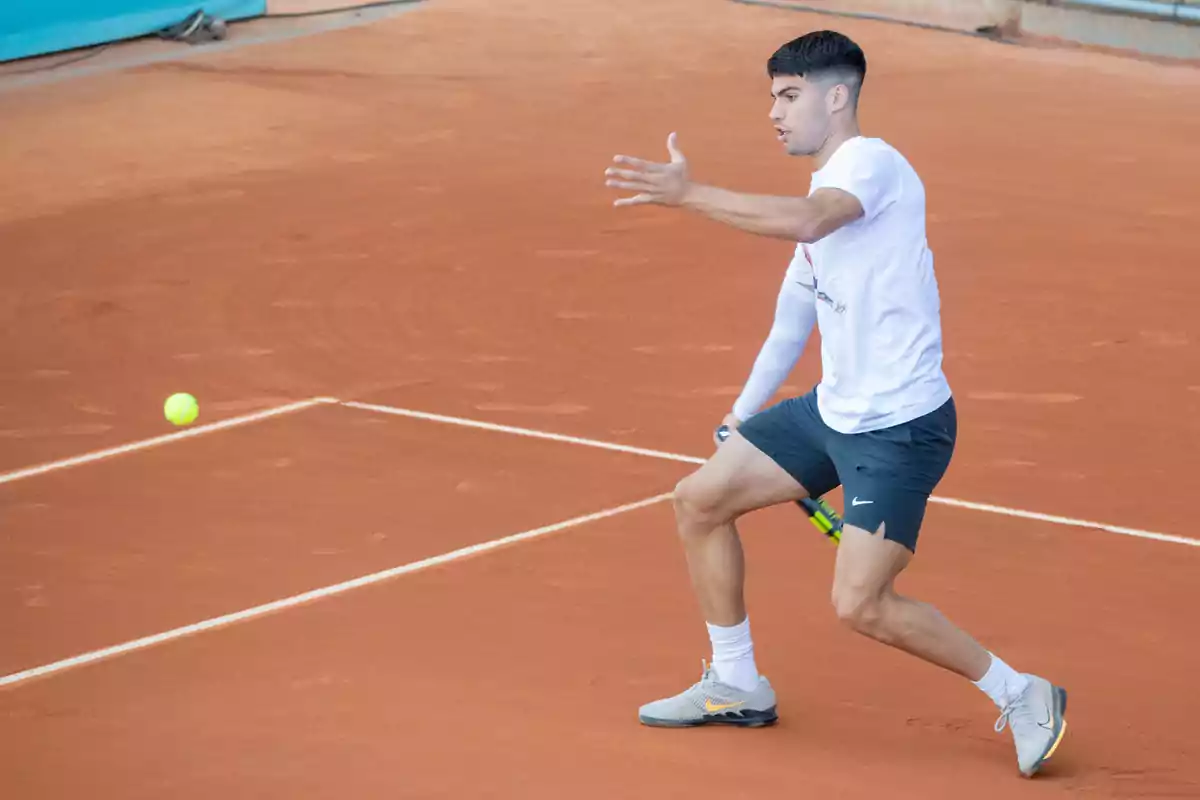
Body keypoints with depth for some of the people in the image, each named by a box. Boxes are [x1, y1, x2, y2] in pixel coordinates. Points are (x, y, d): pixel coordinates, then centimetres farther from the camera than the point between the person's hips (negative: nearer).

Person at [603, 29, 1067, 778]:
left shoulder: (872, 162, -15)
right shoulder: (822, 196, 15)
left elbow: (805, 220, -38)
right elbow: (793, 322, 25)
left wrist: (686, 193, -36)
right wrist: (742, 415, 24)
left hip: (899, 426, -10)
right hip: (834, 410, 10)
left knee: (860, 604, -16)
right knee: (700, 499, 11)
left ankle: (1021, 695, 0)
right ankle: (737, 685, 24)